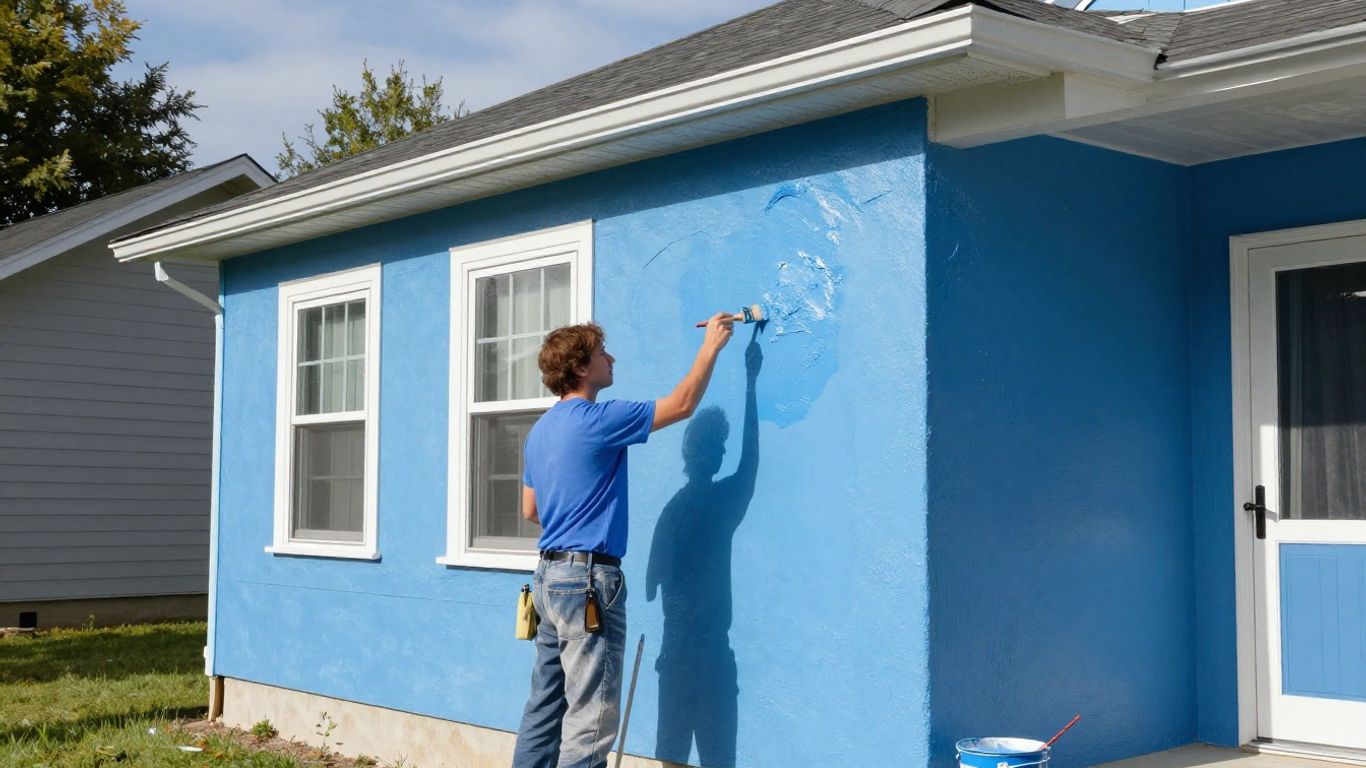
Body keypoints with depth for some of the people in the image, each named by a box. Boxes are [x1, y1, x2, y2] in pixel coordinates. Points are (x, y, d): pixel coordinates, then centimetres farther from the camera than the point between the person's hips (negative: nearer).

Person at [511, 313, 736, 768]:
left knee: (545, 708, 12)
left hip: (551, 576, 9)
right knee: (591, 719, -7)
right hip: (587, 579, -9)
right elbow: (681, 405, -6)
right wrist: (711, 346, 4)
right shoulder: (596, 421, -13)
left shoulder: (541, 431, 14)